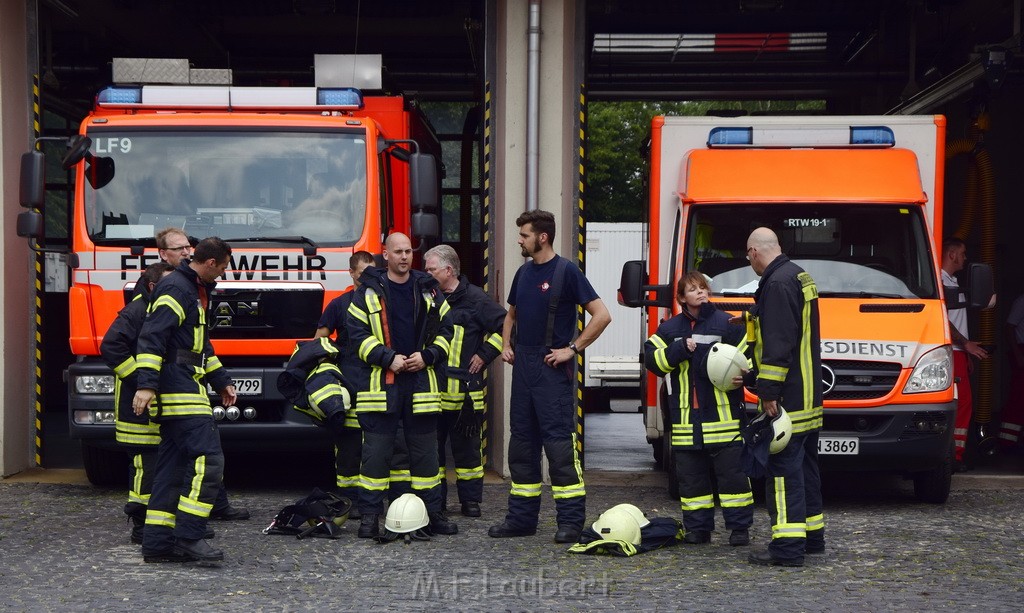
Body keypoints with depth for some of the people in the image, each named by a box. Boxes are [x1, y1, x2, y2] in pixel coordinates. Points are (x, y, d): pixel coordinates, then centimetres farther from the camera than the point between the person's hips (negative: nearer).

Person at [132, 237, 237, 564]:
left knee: (174, 466, 9)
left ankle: (158, 543, 9)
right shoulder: (176, 289, -10)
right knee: (208, 460, -14)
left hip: (177, 396, 11)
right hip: (180, 393, -11)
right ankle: (188, 536, -14)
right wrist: (146, 384, -27)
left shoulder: (195, 291, 23)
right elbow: (152, 336, -20)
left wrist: (222, 382, 32)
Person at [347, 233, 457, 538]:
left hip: (420, 381, 3)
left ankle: (433, 512, 16)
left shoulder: (428, 289, 10)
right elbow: (358, 332, -2)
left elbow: (445, 329, 13)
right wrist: (388, 358, -12)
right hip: (379, 383, -3)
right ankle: (369, 516, 5)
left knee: (425, 450, 8)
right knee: (376, 451, -1)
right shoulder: (369, 290, 1)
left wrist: (427, 356, -4)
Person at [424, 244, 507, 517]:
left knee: (466, 446, 2)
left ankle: (470, 500, 9)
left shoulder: (474, 299, -4)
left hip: (464, 389, -5)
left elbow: (504, 325, -4)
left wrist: (484, 355, -6)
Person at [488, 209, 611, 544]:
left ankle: (571, 520, -4)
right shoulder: (523, 273, 14)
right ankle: (522, 517, 16)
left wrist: (572, 349, -14)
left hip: (552, 368, -8)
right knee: (521, 441, 9)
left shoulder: (566, 271, -8)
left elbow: (601, 315, -13)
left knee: (559, 441, -8)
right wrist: (506, 345, 13)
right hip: (523, 366, 8)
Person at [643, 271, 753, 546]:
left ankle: (740, 527, 4)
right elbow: (652, 359, 3)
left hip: (723, 413, -3)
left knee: (731, 473, -2)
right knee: (692, 476, 6)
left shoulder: (727, 324, 3)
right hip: (685, 417, 3)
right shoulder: (669, 328, 12)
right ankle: (697, 528, 12)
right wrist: (680, 350, -10)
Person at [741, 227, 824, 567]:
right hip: (808, 398, 11)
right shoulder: (799, 277, 17)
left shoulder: (778, 284, -17)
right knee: (804, 466, 17)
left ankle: (787, 548, -10)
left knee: (784, 469, -9)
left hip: (787, 399, -11)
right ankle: (812, 536, 25)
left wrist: (769, 391, -21)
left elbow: (778, 344, -23)